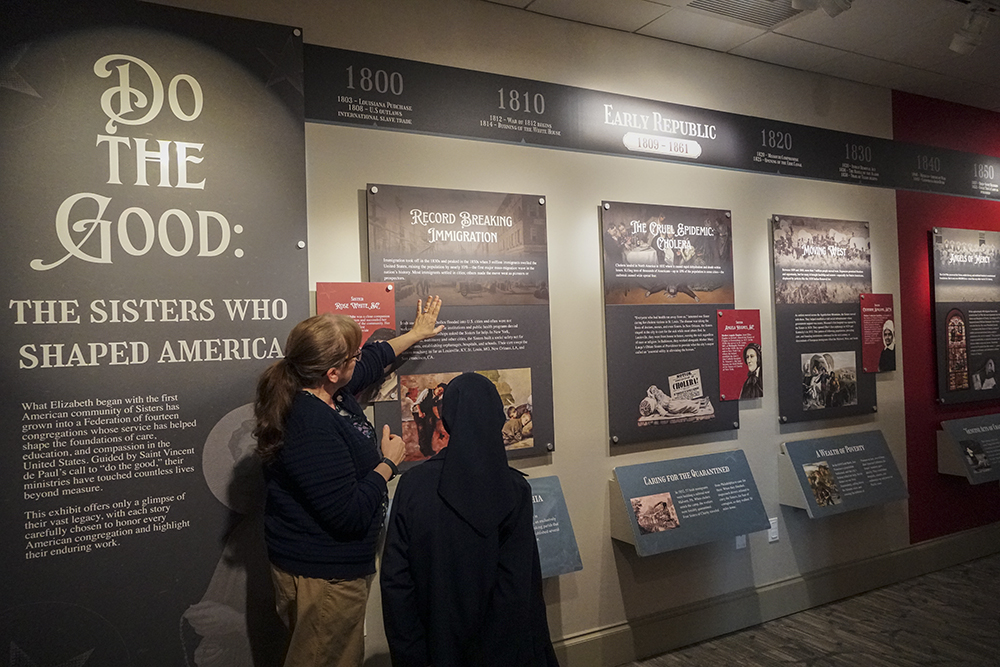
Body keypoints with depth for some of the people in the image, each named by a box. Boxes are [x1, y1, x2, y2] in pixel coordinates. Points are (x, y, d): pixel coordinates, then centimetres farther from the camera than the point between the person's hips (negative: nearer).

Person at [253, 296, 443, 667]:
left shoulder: (325, 393, -1)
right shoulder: (311, 427, -31)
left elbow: (372, 361, 20)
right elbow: (350, 515, -31)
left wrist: (416, 334, 32)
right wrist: (388, 463, -16)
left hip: (336, 567, 10)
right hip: (323, 577, -10)